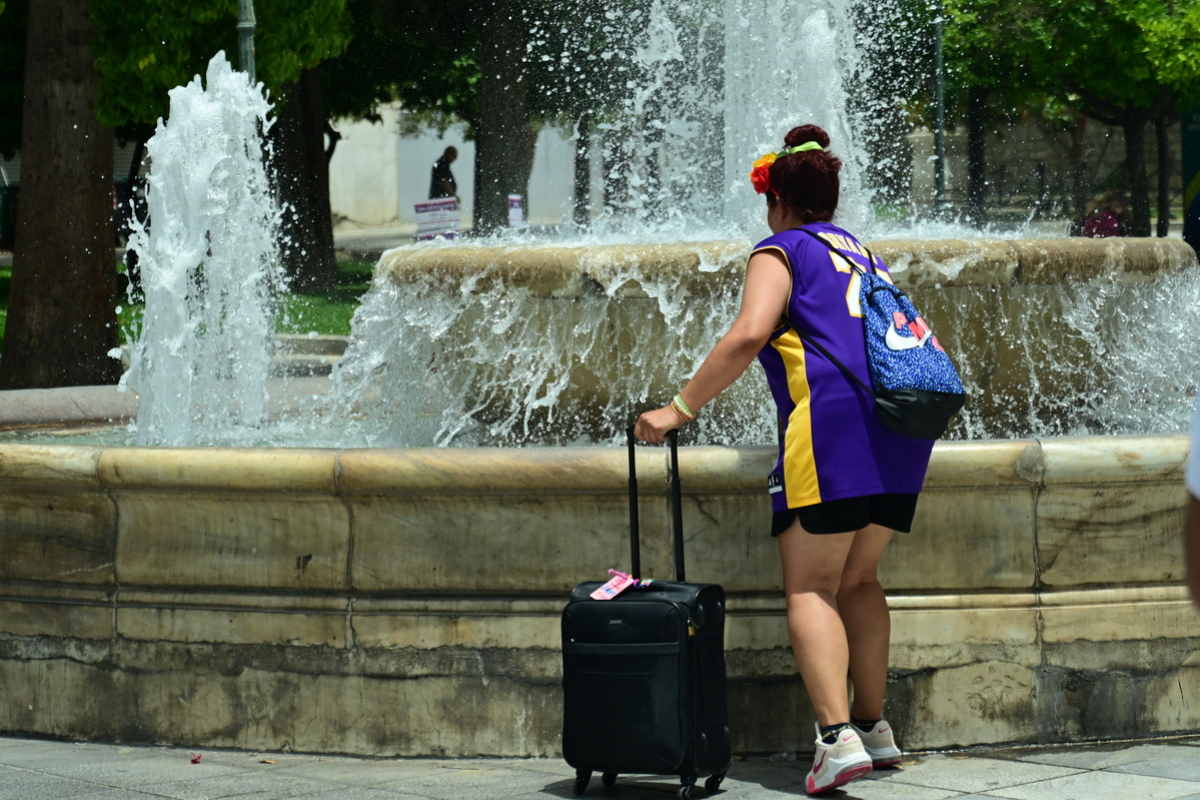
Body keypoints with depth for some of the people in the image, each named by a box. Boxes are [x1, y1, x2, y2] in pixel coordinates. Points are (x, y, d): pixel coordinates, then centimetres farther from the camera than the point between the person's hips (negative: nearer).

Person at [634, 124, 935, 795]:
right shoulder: (864, 254, 28)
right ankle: (875, 727, 16)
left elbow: (749, 335, -9)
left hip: (834, 419, -7)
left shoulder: (783, 250, 7)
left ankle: (838, 736, -21)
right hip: (905, 429, 7)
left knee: (811, 586, -6)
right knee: (857, 579, 17)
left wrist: (681, 408, -7)